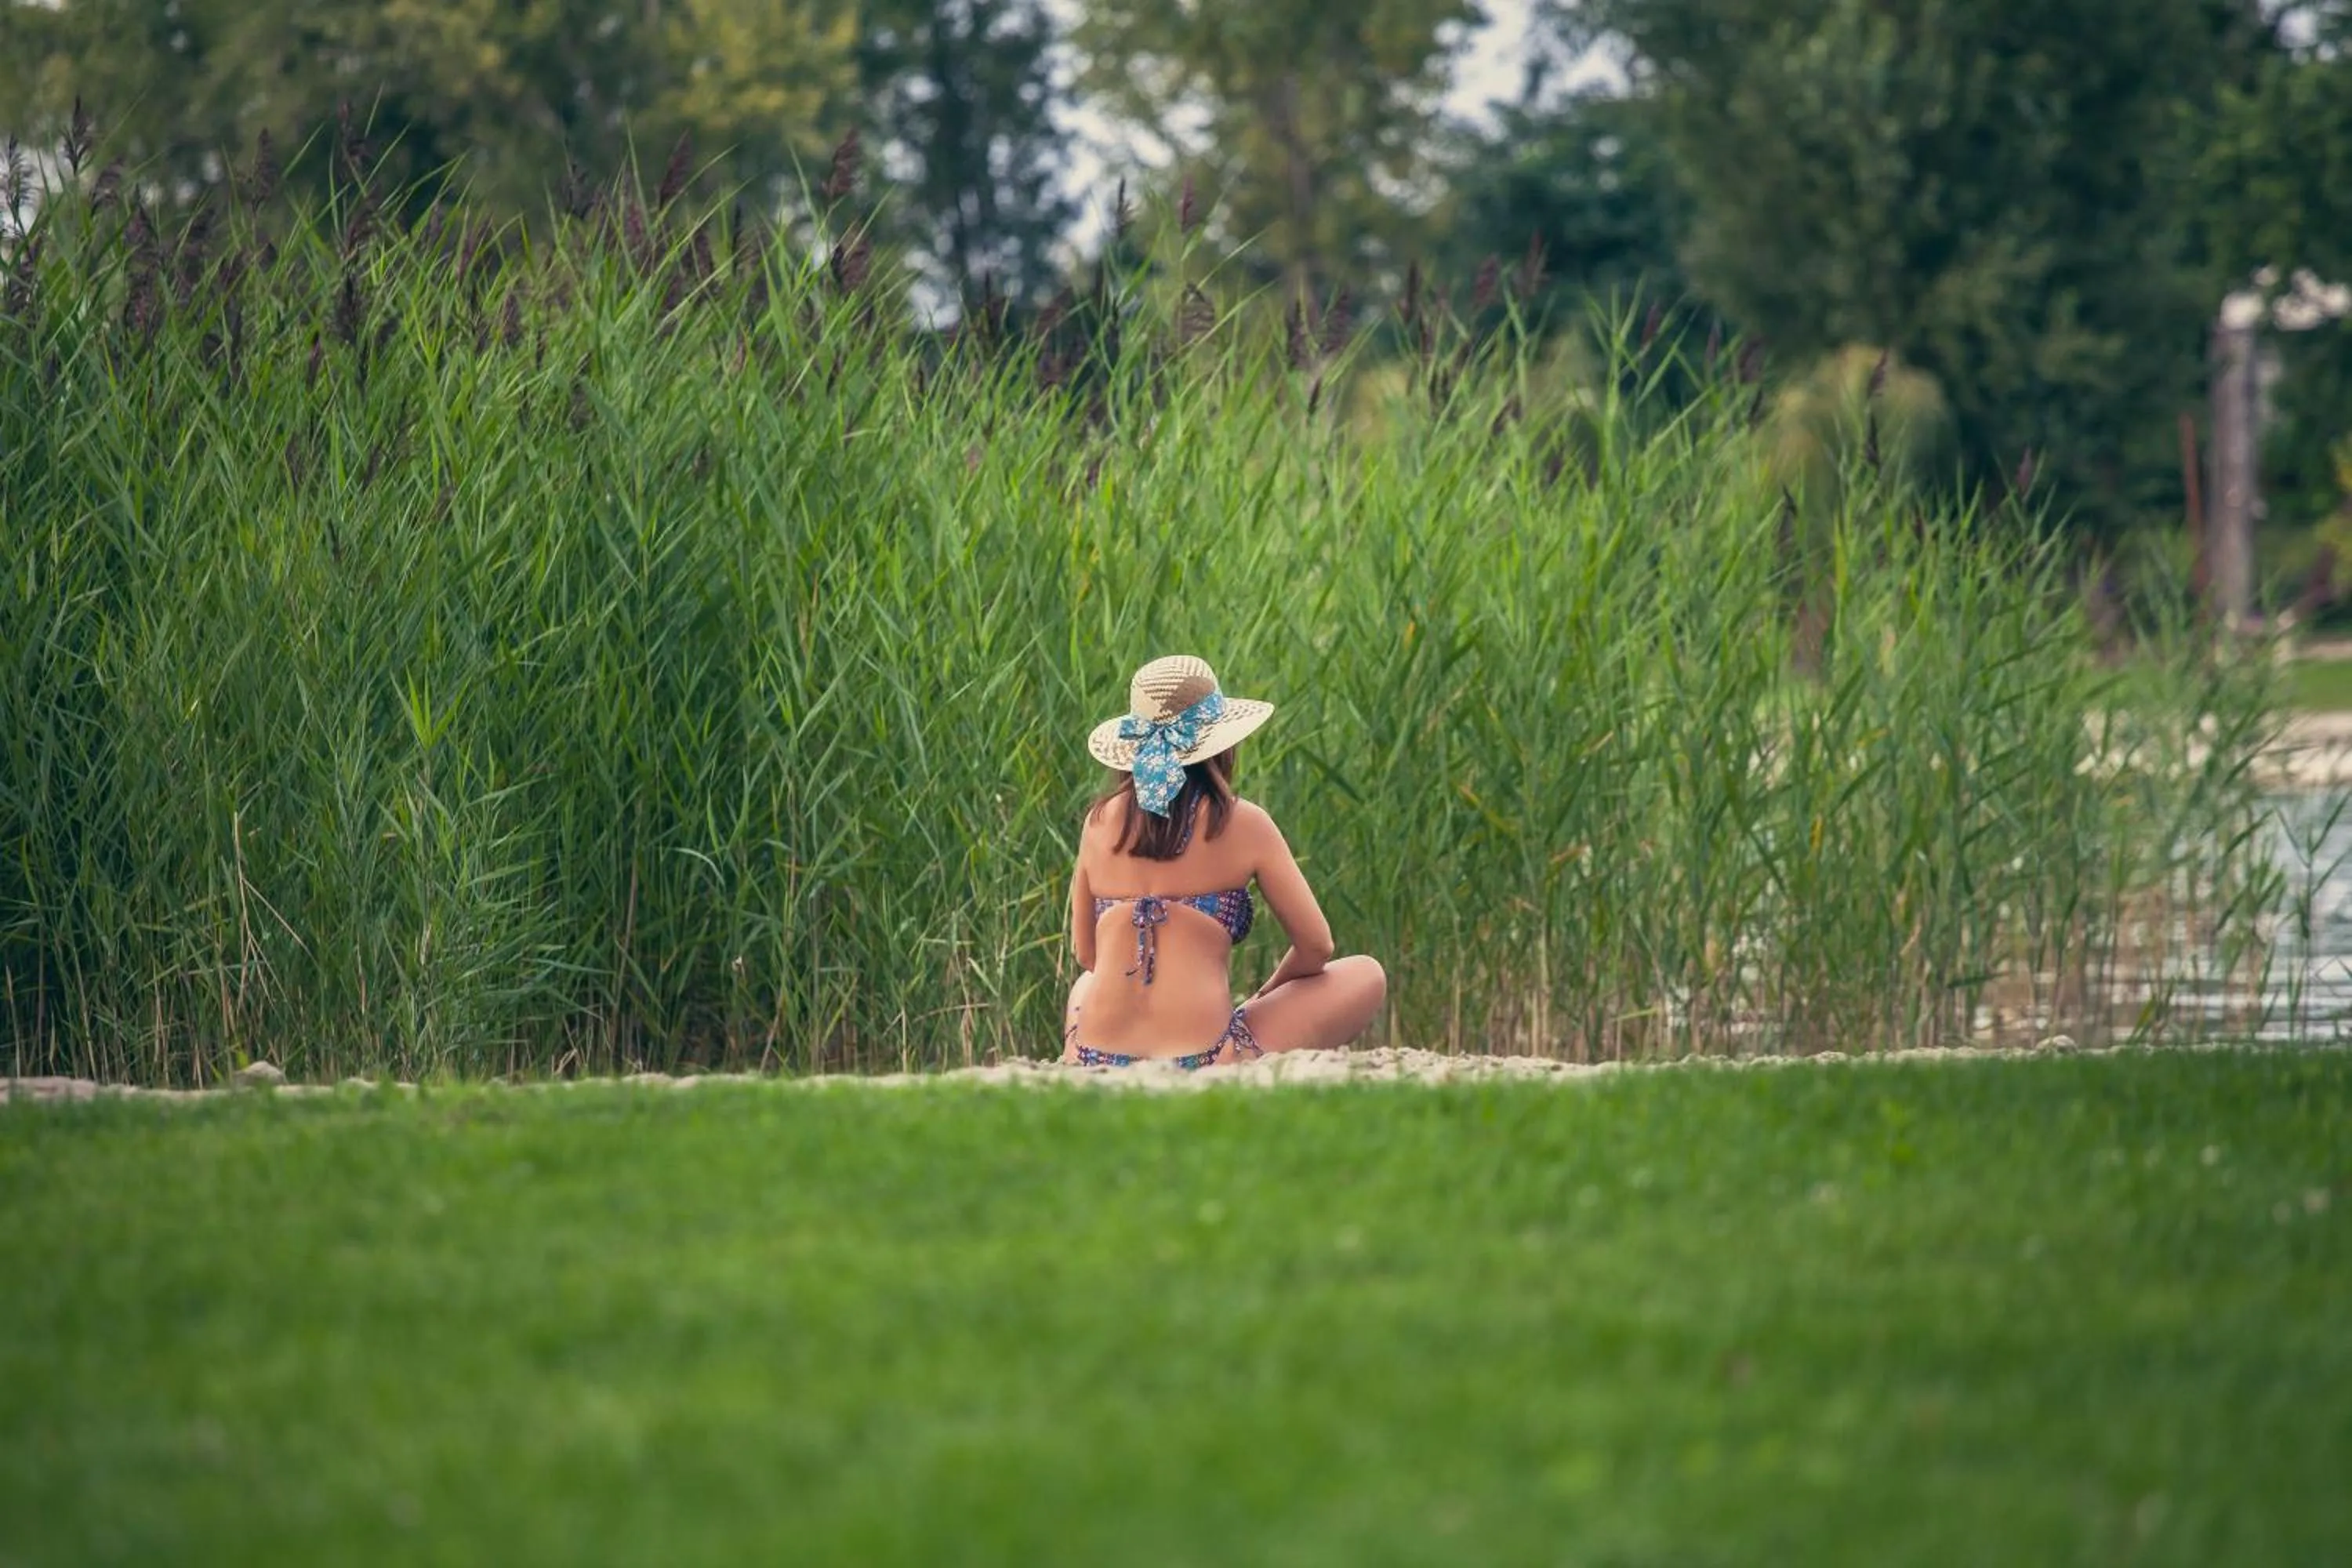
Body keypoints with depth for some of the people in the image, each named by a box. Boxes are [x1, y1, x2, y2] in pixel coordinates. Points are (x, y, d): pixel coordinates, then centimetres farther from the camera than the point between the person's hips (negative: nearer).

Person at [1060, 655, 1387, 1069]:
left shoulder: (1101, 821, 9)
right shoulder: (1242, 825, -1)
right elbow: (1315, 946, 6)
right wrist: (1261, 1001, 25)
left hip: (1094, 1065, 4)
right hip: (1204, 1063, -4)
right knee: (1366, 977, 16)